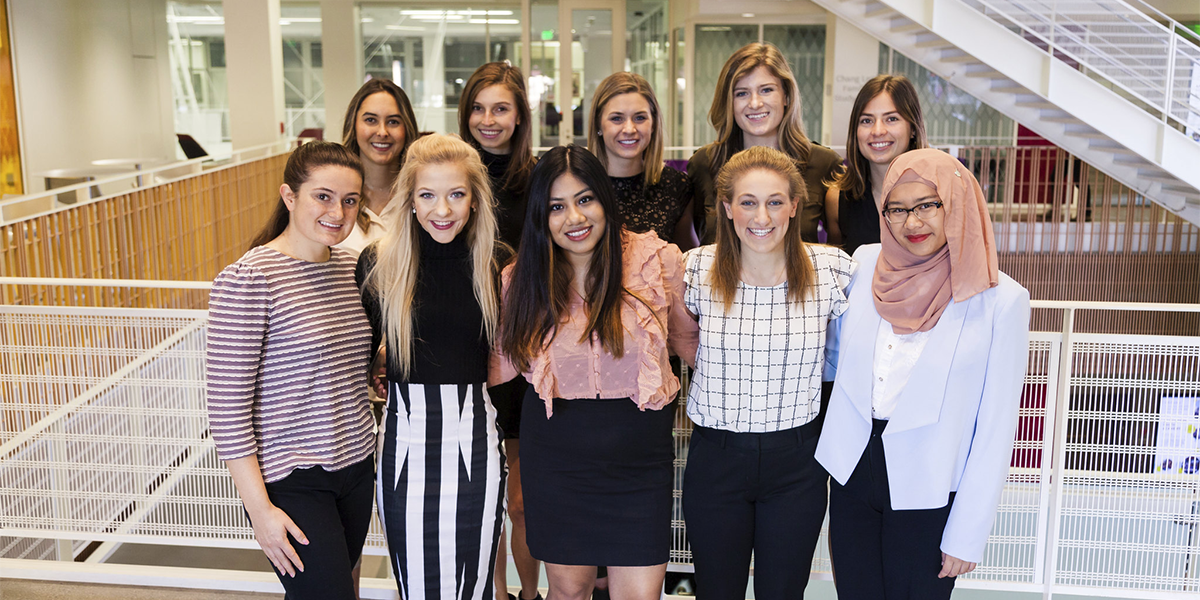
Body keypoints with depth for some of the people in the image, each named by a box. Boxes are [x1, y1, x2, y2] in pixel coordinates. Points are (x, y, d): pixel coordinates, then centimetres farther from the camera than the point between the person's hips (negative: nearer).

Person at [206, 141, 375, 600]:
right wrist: (260, 509, -16)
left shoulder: (350, 267, 5)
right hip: (291, 480, -7)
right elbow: (227, 404, -16)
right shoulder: (247, 280, -16)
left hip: (356, 467, 7)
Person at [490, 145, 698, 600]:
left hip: (639, 456, -1)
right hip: (555, 456, 1)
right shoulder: (523, 279, -2)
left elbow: (690, 340, 7)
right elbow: (506, 362, 8)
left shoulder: (658, 260, -8)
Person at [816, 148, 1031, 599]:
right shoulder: (865, 264, -2)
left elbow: (996, 427, -9)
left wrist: (968, 536, -8)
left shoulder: (1001, 299, -12)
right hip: (852, 476, 3)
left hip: (928, 496, -3)